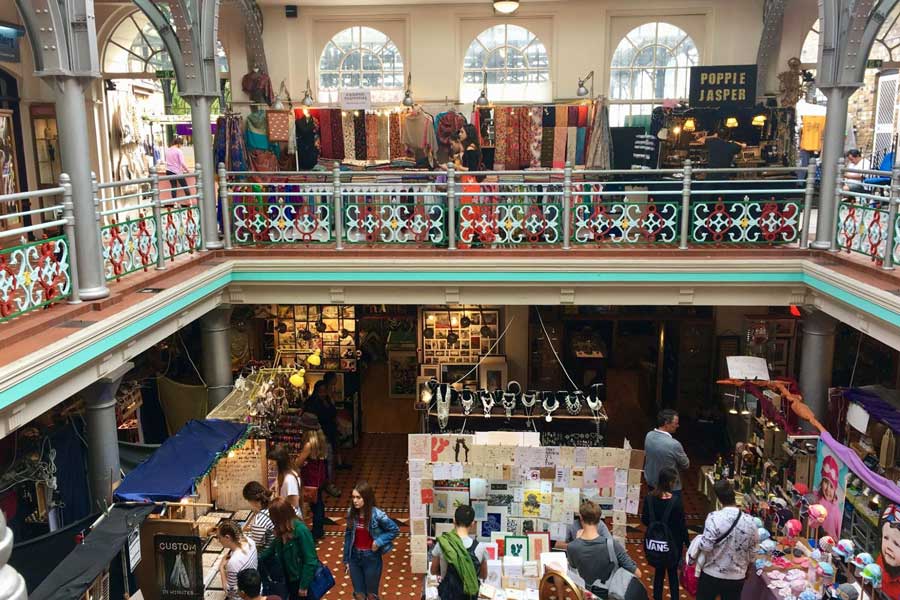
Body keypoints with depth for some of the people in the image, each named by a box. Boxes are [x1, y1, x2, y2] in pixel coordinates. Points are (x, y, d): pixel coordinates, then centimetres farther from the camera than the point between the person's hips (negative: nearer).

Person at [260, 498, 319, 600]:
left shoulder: (300, 530, -28)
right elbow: (274, 548, 14)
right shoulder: (281, 531, -5)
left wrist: (304, 586, -20)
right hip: (290, 578, 7)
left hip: (303, 579, -7)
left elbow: (310, 561, -25)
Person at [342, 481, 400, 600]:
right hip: (354, 557, 3)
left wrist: (379, 542, -18)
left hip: (371, 558, -3)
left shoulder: (376, 515, -20)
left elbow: (394, 529, -10)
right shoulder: (351, 513, -7)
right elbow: (348, 536, 3)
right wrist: (346, 559, 7)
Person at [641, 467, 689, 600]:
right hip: (673, 542, -3)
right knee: (673, 572, 17)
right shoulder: (676, 501, -24)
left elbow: (644, 520, -2)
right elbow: (681, 524, -15)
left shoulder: (649, 498, -12)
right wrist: (687, 541, 0)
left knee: (659, 571, 21)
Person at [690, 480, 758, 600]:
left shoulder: (714, 518, -21)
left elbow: (706, 546, -22)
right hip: (737, 577, 3)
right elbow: (752, 551, 3)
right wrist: (748, 567, 20)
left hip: (711, 575, -3)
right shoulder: (750, 521, -8)